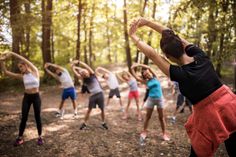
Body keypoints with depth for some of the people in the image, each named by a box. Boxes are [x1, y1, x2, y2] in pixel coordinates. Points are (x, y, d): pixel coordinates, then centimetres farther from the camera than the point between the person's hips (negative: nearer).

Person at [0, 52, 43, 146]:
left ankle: (40, 137, 18)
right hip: (26, 97, 3)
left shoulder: (35, 71, -8)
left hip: (36, 97, -3)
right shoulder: (22, 76, 3)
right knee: (24, 118, 5)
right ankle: (20, 138, 16)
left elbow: (24, 60, -19)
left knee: (37, 117, 5)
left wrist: (12, 53, -20)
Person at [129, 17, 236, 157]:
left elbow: (152, 54, -16)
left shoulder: (180, 75, -21)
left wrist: (134, 37, -5)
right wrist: (148, 22, 2)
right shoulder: (200, 55, -7)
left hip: (210, 116, -6)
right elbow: (172, 36, -1)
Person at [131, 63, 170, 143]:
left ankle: (164, 133, 16)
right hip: (151, 99, 1)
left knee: (161, 117, 7)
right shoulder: (146, 82, 1)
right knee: (147, 116, 7)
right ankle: (144, 132, 19)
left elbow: (149, 68, -14)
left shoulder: (155, 77, -3)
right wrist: (132, 68, -5)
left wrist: (138, 64, -14)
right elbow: (136, 77, -2)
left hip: (159, 99, -1)